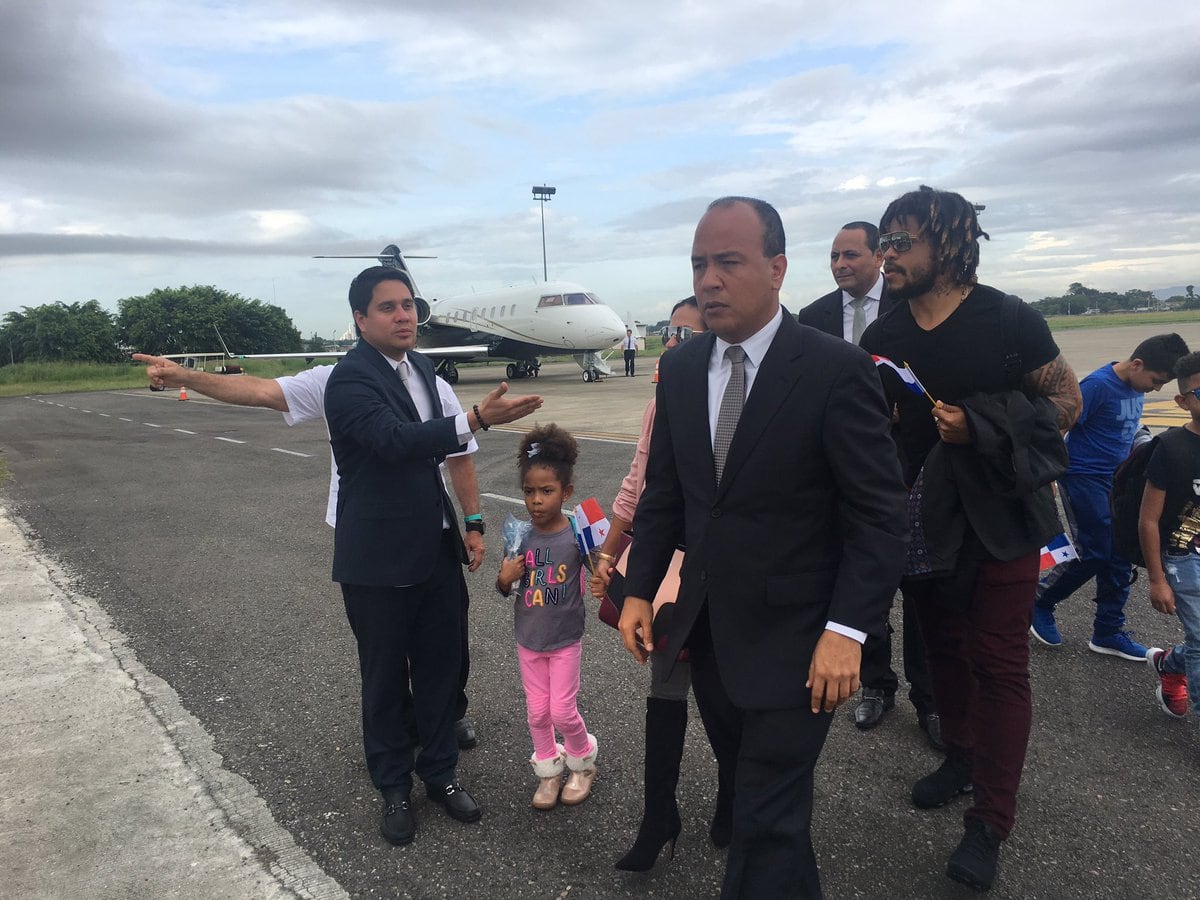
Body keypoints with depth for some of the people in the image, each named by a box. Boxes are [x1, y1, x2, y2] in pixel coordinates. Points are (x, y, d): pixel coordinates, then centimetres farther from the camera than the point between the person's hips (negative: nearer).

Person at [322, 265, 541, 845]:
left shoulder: (419, 366, 7)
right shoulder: (350, 379, -17)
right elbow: (396, 441, -33)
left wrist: (465, 524, 23)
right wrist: (476, 419, -44)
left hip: (437, 550, 6)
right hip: (379, 559, -6)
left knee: (441, 667, 15)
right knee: (386, 679, 11)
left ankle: (439, 771, 34)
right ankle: (394, 787, 30)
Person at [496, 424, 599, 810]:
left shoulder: (576, 535, -17)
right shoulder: (520, 537, -7)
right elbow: (506, 588, 4)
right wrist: (504, 580, -18)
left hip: (565, 639, -3)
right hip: (528, 640, 3)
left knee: (562, 711, 4)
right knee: (537, 711, 12)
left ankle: (583, 762, 32)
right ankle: (549, 771, 35)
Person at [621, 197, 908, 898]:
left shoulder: (836, 369, -14)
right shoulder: (679, 369, 3)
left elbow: (881, 514, -14)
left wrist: (847, 630, -19)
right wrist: (639, 590, 5)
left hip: (796, 640, -5)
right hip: (709, 632, 6)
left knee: (767, 820, 2)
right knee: (758, 792, 22)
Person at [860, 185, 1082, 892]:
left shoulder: (1009, 321, -12)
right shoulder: (882, 338, 1)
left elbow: (1066, 402, -7)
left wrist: (980, 427, -21)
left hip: (998, 519, -4)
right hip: (924, 523, 5)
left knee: (999, 666, 1)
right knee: (944, 648, 17)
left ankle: (991, 820, 14)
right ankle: (961, 757, 39)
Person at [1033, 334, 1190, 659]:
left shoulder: (1134, 387, 6)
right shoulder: (1098, 385, -19)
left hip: (1115, 481, 8)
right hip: (1084, 480, -8)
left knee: (1120, 558, 8)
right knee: (1094, 555, -6)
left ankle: (1108, 632, 18)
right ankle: (1039, 603, 14)